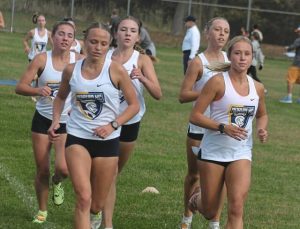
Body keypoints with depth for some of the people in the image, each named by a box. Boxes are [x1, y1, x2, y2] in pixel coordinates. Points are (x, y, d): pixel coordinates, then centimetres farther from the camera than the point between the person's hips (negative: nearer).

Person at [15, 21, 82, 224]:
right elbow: (20, 87, -14)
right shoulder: (42, 59, -11)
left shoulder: (79, 60, -8)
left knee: (64, 168, -16)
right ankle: (42, 211, 26)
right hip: (43, 119, 0)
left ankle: (57, 182, 21)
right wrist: (38, 90, -33)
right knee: (42, 171, 4)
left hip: (67, 121, 0)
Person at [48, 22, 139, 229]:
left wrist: (113, 125, -16)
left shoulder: (116, 70, -9)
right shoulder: (71, 70, -1)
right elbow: (61, 97, 18)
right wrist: (56, 120, 2)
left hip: (107, 141, 0)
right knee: (83, 197, -18)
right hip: (77, 138, 0)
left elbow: (134, 105, -3)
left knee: (97, 203, 12)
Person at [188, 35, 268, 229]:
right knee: (209, 212, 11)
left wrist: (262, 129, -1)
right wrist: (223, 127, -26)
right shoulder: (218, 82, -12)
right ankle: (197, 198, 48)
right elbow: (195, 116, -13)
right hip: (213, 152, -2)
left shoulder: (257, 88, 3)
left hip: (241, 154, 3)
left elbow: (262, 115, 22)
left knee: (236, 209, -17)